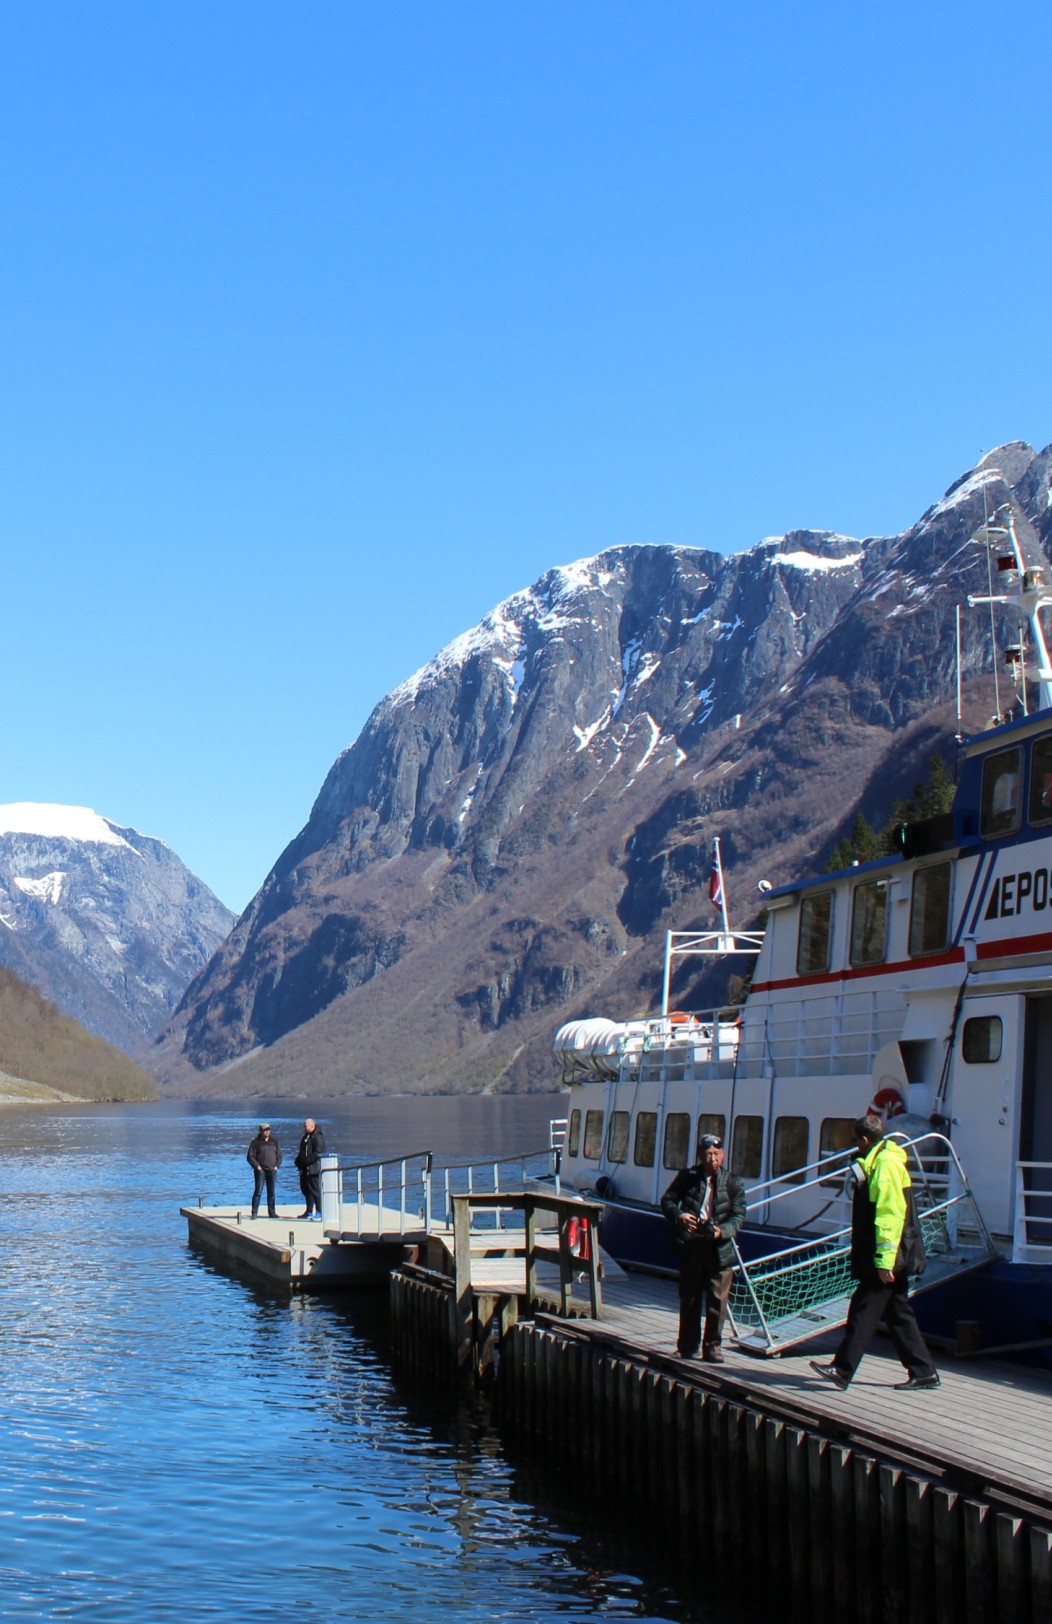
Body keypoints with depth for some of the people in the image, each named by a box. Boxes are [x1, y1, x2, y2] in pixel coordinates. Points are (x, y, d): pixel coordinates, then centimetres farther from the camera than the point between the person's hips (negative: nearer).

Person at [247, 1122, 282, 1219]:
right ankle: (254, 1213, -6)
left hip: (272, 1170, 4)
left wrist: (277, 1166, 3)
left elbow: (279, 1155, 17)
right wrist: (257, 1166, -13)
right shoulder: (255, 1142, 0)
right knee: (258, 1191, -8)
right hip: (260, 1171, -4)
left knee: (271, 1192, 9)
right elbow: (250, 1157, -3)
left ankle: (272, 1212, 15)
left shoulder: (274, 1142, 13)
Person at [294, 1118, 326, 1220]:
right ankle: (309, 1211, 22)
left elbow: (318, 1153, -19)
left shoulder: (317, 1137, -12)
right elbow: (302, 1151, 25)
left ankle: (319, 1212, -3)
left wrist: (307, 1161, -21)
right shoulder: (306, 1136, 17)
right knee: (305, 1189, 13)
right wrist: (298, 1161, 10)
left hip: (313, 1168, -10)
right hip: (305, 1168, 10)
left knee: (315, 1190, -7)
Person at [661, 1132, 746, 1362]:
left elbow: (739, 1215, -1)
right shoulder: (687, 1177, 4)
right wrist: (678, 1216, -13)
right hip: (691, 1246, 1)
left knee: (717, 1300, -1)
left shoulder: (733, 1182, 2)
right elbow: (667, 1200, 8)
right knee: (689, 1299, 10)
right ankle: (687, 1345, 21)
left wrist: (722, 1230, -19)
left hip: (719, 1248, -1)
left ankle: (712, 1346, 11)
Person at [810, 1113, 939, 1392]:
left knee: (863, 1312, -8)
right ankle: (923, 1372, 15)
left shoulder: (886, 1165, -16)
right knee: (898, 1314, 12)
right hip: (894, 1259, 10)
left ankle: (842, 1369, -7)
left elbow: (890, 1216, -23)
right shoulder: (879, 1162, 17)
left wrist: (884, 1261, -25)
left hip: (887, 1258, -10)